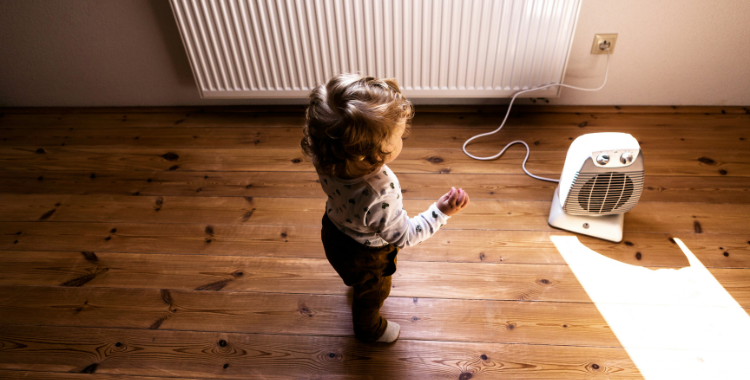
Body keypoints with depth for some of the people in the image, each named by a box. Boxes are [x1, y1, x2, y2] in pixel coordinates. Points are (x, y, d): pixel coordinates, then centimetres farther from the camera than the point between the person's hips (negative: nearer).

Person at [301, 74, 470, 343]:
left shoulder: (327, 158, -32)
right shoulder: (380, 200, -49)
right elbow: (405, 236, -30)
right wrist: (441, 212, -29)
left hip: (336, 231, 6)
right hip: (366, 258, -6)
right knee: (372, 293, 29)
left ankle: (353, 279, 77)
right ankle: (369, 329, 61)